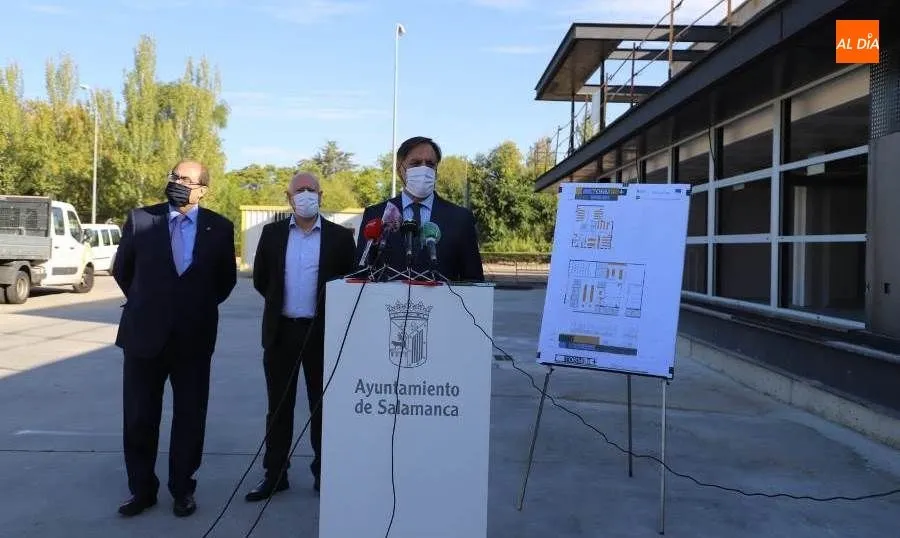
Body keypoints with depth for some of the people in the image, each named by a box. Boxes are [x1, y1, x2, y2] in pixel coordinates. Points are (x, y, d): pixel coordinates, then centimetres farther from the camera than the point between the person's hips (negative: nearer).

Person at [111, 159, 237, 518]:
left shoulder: (219, 228, -2)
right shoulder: (140, 219, -2)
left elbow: (227, 279, 11)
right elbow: (122, 270, 12)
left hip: (194, 338, 0)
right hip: (144, 334, 1)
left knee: (190, 418, 9)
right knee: (139, 418, 9)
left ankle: (182, 489, 25)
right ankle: (142, 490, 25)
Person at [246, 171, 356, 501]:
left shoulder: (340, 236, -1)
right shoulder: (272, 233, 5)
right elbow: (260, 279, 11)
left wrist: (329, 310, 1)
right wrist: (280, 303, 9)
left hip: (322, 331, -2)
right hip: (281, 331, 2)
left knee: (322, 406, 7)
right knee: (279, 407, 10)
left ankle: (324, 473, 19)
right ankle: (275, 474, 21)